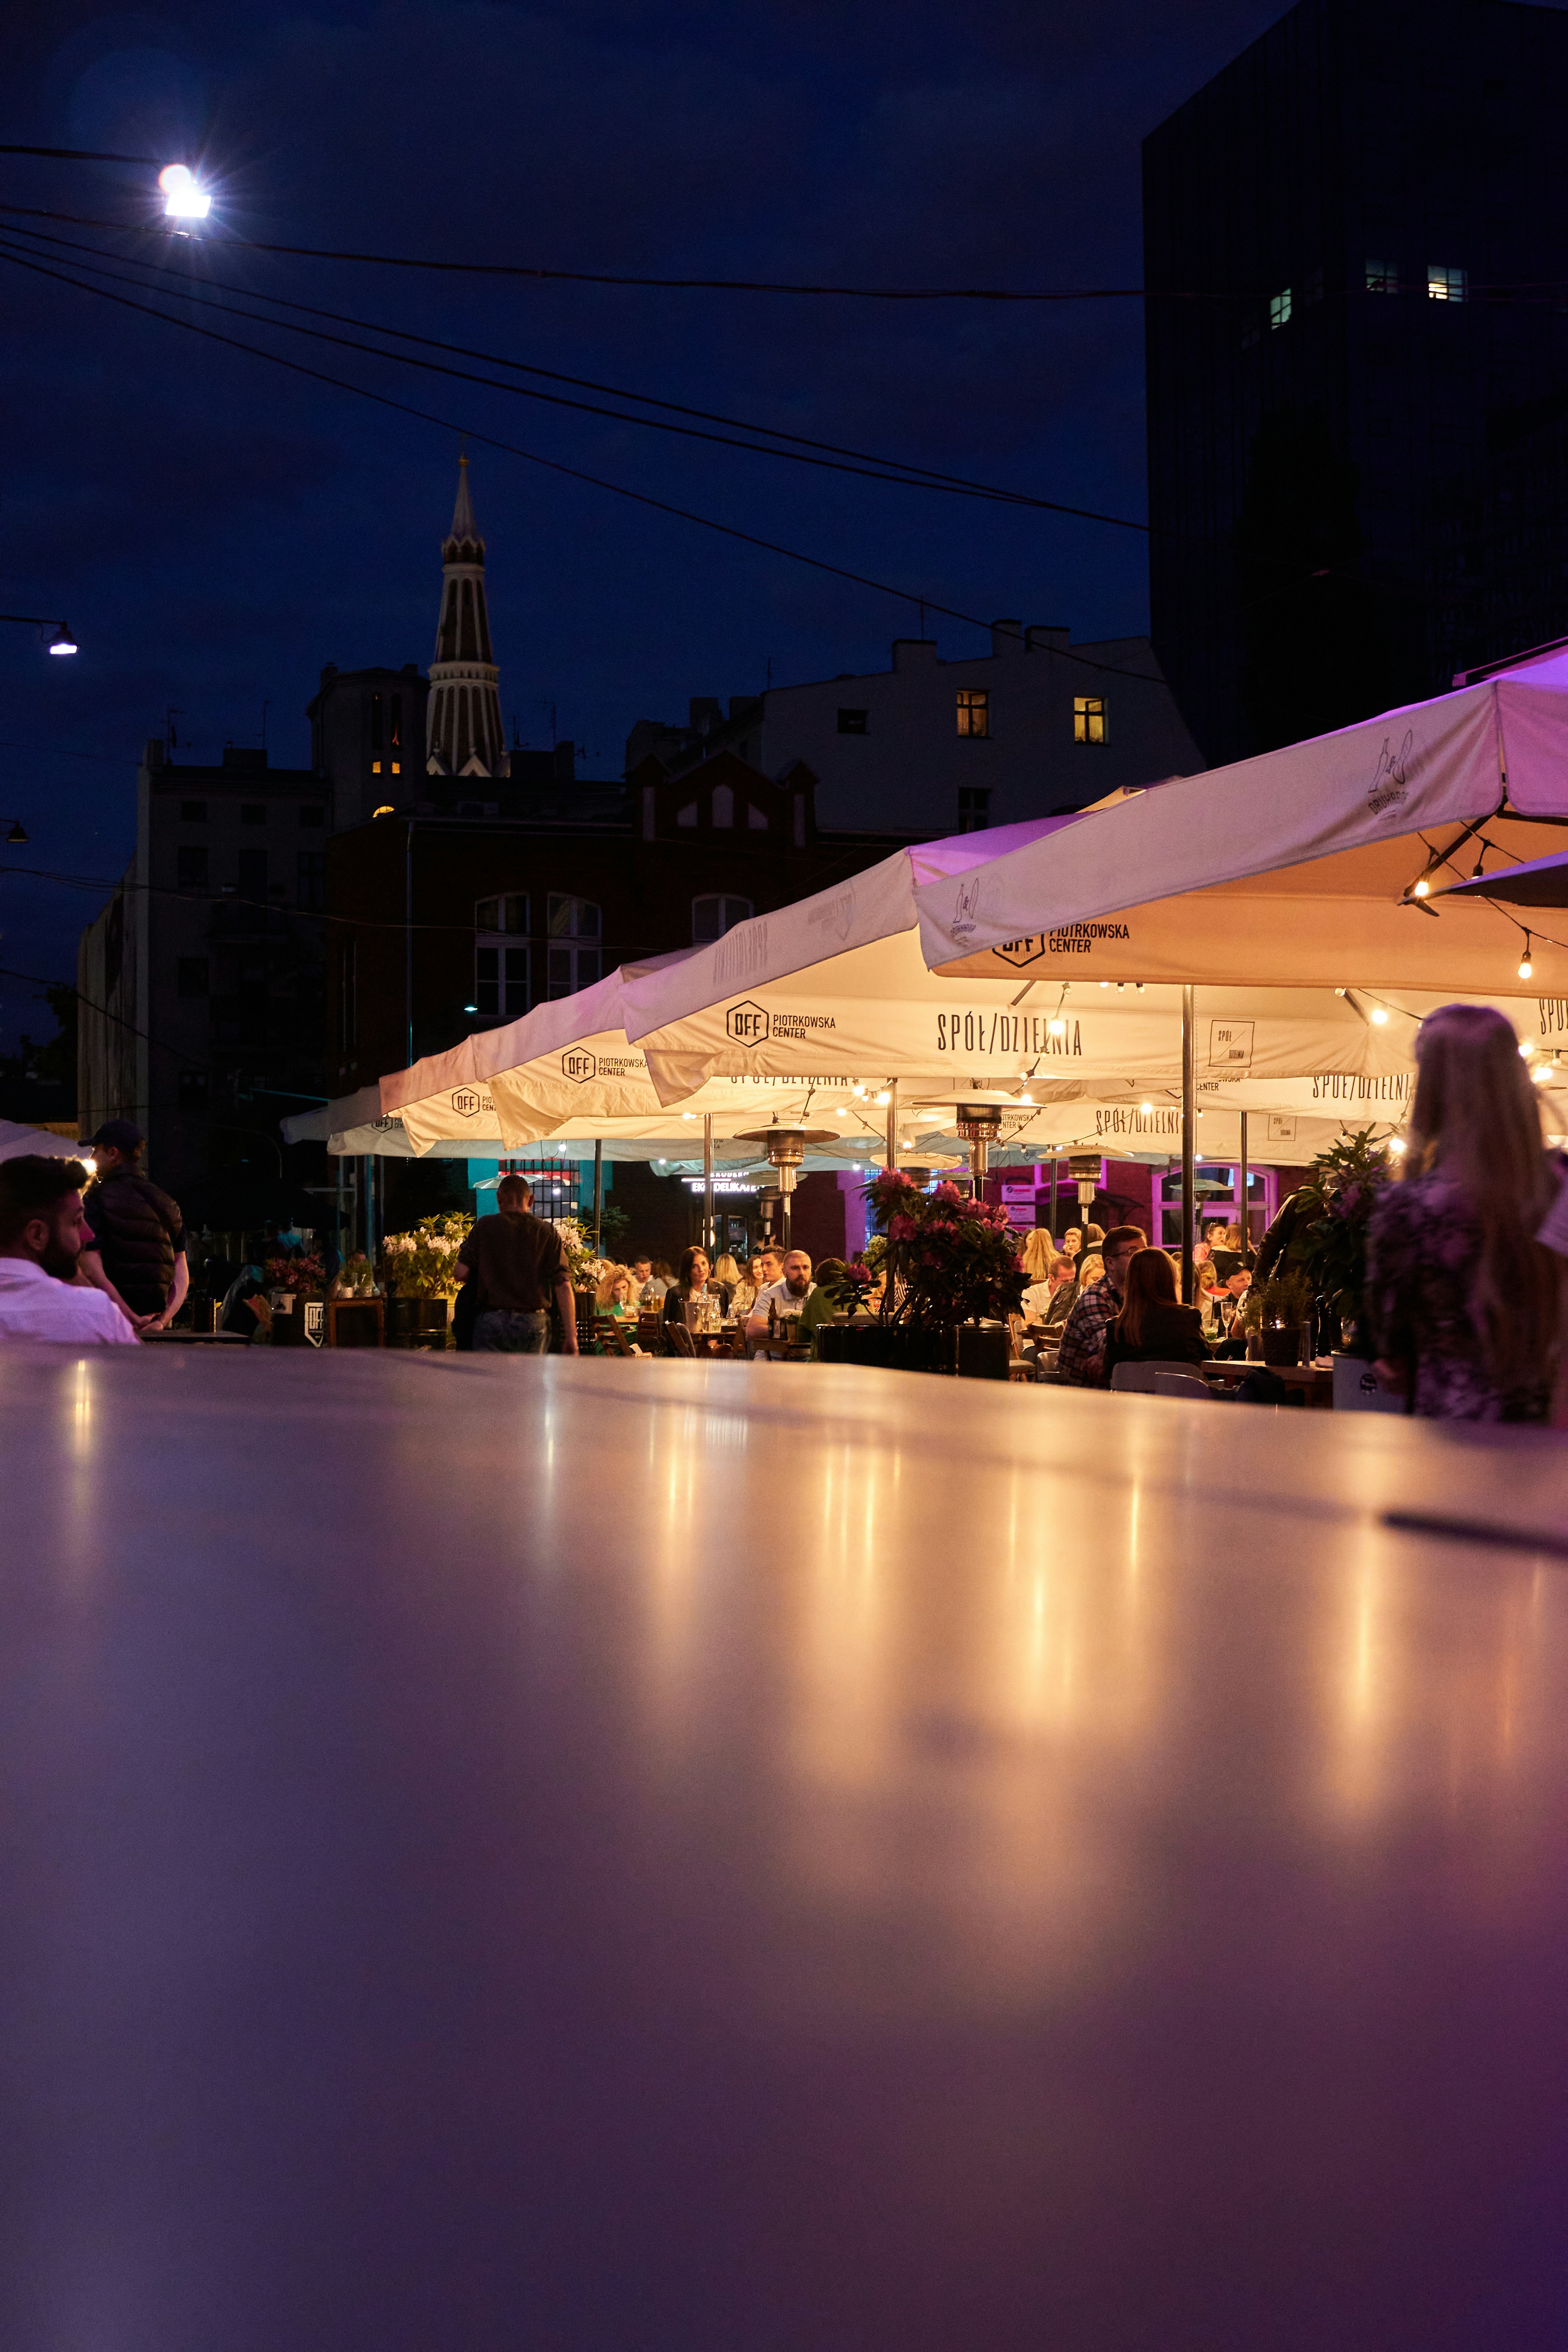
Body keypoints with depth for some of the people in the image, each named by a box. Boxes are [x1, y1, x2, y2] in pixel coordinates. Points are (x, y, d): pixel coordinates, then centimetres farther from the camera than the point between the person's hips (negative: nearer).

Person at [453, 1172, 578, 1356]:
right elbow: (563, 1286, -2)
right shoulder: (548, 1233, 4)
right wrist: (571, 1335, -1)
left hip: (493, 1320, -2)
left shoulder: (485, 1226, 1)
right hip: (535, 1323, 2)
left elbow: (462, 1273, -4)